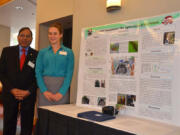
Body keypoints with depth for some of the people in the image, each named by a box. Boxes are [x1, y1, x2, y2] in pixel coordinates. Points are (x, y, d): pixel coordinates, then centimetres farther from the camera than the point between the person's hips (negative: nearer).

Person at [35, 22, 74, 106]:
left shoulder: (68, 52, 4)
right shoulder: (42, 52, 10)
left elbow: (69, 74, -3)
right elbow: (38, 72, 3)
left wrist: (61, 92, -12)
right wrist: (45, 91, -9)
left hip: (62, 88, -1)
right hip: (45, 87, 2)